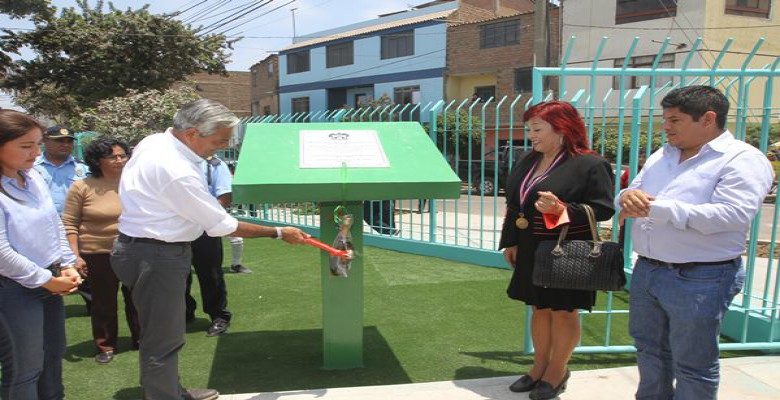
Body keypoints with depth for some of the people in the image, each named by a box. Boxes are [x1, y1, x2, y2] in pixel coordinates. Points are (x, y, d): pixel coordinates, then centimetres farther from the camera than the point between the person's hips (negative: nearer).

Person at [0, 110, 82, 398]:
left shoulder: (33, 177, 2)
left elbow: (55, 224, 11)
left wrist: (67, 266, 4)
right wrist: (46, 280, -12)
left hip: (49, 281, 7)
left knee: (53, 356, 19)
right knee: (24, 371, 6)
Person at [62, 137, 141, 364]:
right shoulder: (82, 187, -6)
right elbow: (69, 224, -3)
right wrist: (75, 256, -8)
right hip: (98, 254, -2)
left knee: (136, 298, 12)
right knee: (103, 302, 10)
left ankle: (141, 339, 30)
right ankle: (105, 346, 28)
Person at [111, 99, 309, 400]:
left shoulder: (153, 141, 1)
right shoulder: (178, 173, -28)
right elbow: (223, 226, -22)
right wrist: (278, 233, -13)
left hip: (139, 246, 10)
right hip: (156, 258, -10)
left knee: (163, 332, 22)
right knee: (163, 339, 0)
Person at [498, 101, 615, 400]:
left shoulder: (590, 164, -13)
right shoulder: (527, 162, 9)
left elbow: (603, 208, -16)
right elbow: (513, 205, 14)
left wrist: (562, 210, -28)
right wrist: (510, 242, 12)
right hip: (531, 251, 7)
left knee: (563, 312, 8)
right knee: (539, 309, 16)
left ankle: (557, 371, 26)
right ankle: (539, 367, 32)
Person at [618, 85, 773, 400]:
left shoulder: (742, 159, -10)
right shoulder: (661, 156, 13)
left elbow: (733, 214, -24)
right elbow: (631, 192, 14)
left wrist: (656, 208, -24)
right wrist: (629, 196, -13)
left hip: (700, 280, -7)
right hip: (646, 269, 7)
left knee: (692, 366, 7)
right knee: (649, 350, 21)